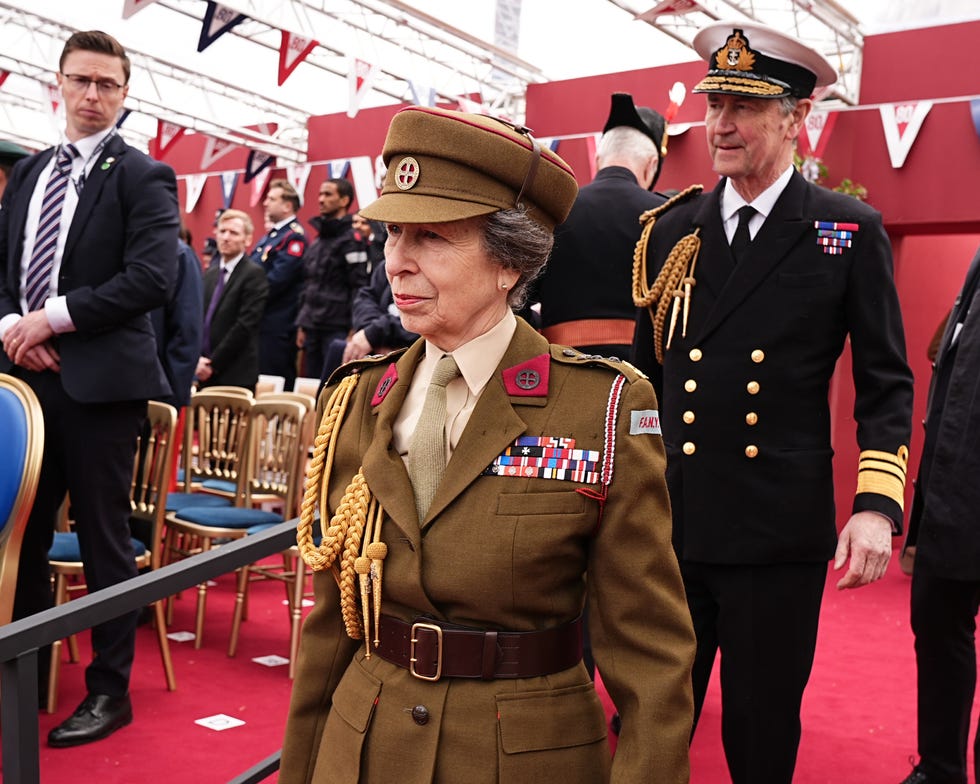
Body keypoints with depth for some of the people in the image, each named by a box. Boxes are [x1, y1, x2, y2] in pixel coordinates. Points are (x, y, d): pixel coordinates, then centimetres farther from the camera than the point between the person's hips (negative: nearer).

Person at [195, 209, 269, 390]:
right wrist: (198, 359, -2)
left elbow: (245, 325, -14)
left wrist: (212, 363, -12)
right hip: (206, 375, 6)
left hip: (236, 376, -6)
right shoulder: (210, 274, 16)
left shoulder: (254, 274, -7)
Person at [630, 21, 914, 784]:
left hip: (780, 534, -2)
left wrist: (877, 504, -12)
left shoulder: (851, 230, 0)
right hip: (669, 523, 3)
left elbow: (885, 383, 0)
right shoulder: (672, 228, 7)